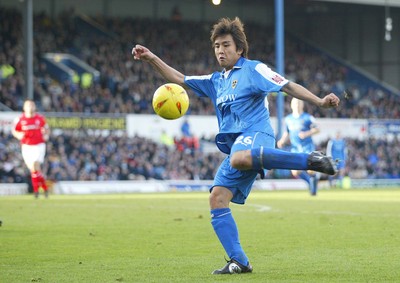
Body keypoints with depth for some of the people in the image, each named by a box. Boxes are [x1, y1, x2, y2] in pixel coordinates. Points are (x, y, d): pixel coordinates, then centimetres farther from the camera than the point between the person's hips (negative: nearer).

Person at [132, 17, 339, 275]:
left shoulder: (253, 69, 4)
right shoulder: (216, 81, 25)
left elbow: (288, 86, -5)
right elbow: (180, 79, 31)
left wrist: (320, 101, -18)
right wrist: (152, 59, 21)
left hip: (256, 133, -8)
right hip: (236, 146, 8)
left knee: (240, 158, -43)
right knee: (217, 199, -6)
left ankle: (310, 160, -37)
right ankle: (239, 262, -7)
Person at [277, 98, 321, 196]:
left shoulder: (308, 117, -3)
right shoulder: (288, 119, 9)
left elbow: (317, 129, 1)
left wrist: (307, 133, -16)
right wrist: (282, 141, 1)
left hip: (308, 147, -3)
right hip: (295, 149, 3)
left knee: (310, 171, -17)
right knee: (295, 172, -12)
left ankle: (315, 176, 19)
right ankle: (310, 181, 16)